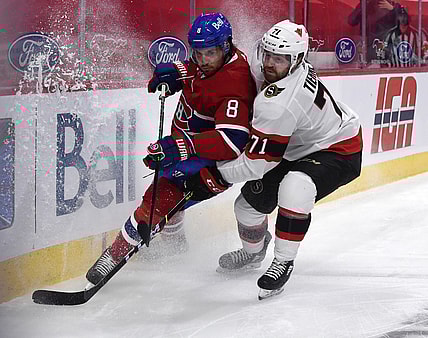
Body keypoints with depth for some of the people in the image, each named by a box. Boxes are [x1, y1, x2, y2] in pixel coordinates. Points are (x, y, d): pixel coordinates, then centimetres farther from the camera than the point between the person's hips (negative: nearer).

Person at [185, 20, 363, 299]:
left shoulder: (278, 104, -37)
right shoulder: (262, 66, -13)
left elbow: (256, 163, -32)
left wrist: (214, 178, -20)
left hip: (337, 151, -9)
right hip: (297, 147, 10)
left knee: (294, 188, -38)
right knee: (251, 200, 9)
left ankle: (284, 261, -20)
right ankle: (253, 251, 40)